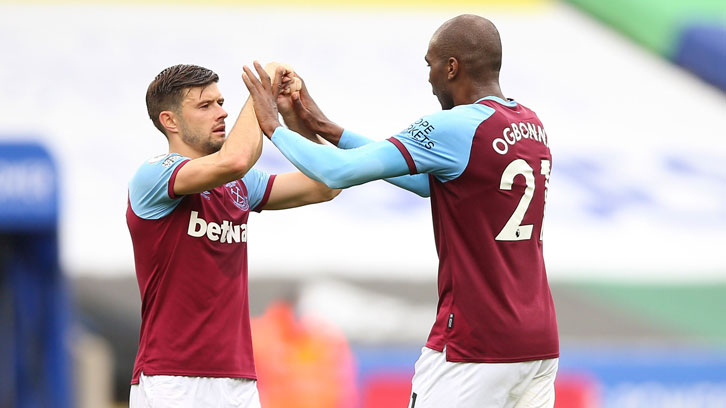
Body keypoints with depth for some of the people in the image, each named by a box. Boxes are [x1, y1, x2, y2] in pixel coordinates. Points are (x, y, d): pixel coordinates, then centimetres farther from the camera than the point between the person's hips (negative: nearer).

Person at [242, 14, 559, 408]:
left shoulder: (456, 127, -13)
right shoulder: (532, 125, 12)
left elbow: (339, 172, -12)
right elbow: (430, 181, 20)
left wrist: (273, 126, 6)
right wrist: (325, 128, 21)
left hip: (472, 348, -7)